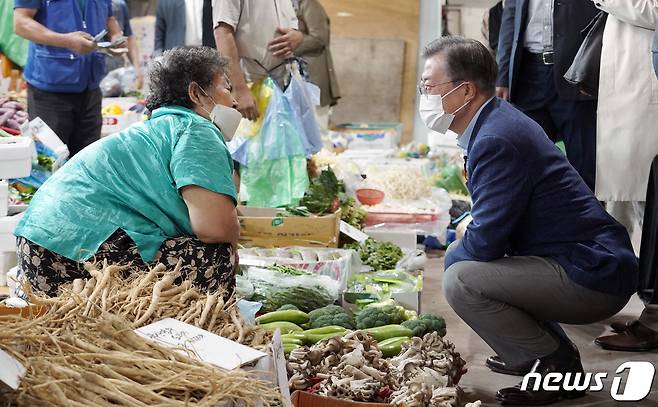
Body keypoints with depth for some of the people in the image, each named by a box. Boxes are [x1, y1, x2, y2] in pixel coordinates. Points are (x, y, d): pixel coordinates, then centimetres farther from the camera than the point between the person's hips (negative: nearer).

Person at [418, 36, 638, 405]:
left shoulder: (497, 140, -22)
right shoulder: (498, 119, 10)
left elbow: (485, 241, -21)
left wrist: (449, 258, -2)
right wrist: (465, 226, 10)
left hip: (594, 277, -10)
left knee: (460, 280, -21)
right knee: (461, 253, 20)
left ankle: (556, 366, -4)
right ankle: (551, 350, 20)